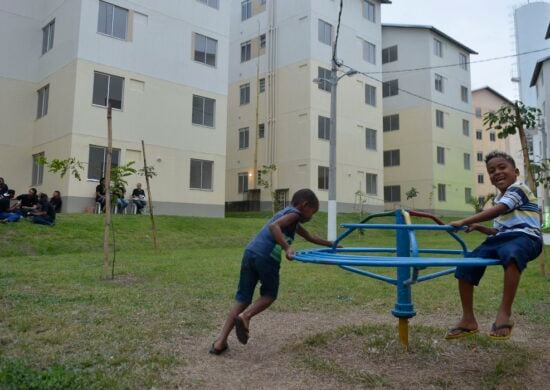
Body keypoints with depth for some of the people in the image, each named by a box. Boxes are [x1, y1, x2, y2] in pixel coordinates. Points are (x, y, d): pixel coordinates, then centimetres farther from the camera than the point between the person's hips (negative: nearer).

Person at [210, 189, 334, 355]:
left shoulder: (286, 213, 32)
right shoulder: (294, 213, 5)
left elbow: (310, 237, 44)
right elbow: (274, 226, -16)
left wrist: (330, 244, 52)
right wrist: (287, 248, -24)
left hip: (250, 252, 8)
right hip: (266, 256, -8)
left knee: (242, 298, 11)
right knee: (269, 295, 15)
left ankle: (220, 341, 7)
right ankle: (245, 316, -7)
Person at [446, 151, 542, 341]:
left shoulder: (518, 188, -4)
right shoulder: (499, 198, 23)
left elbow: (497, 211, -21)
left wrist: (464, 222, -23)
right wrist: (479, 228, 8)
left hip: (525, 237, -8)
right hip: (501, 239, 8)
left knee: (511, 254, -45)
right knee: (465, 267, -9)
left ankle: (504, 312, -36)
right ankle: (468, 320, 1)